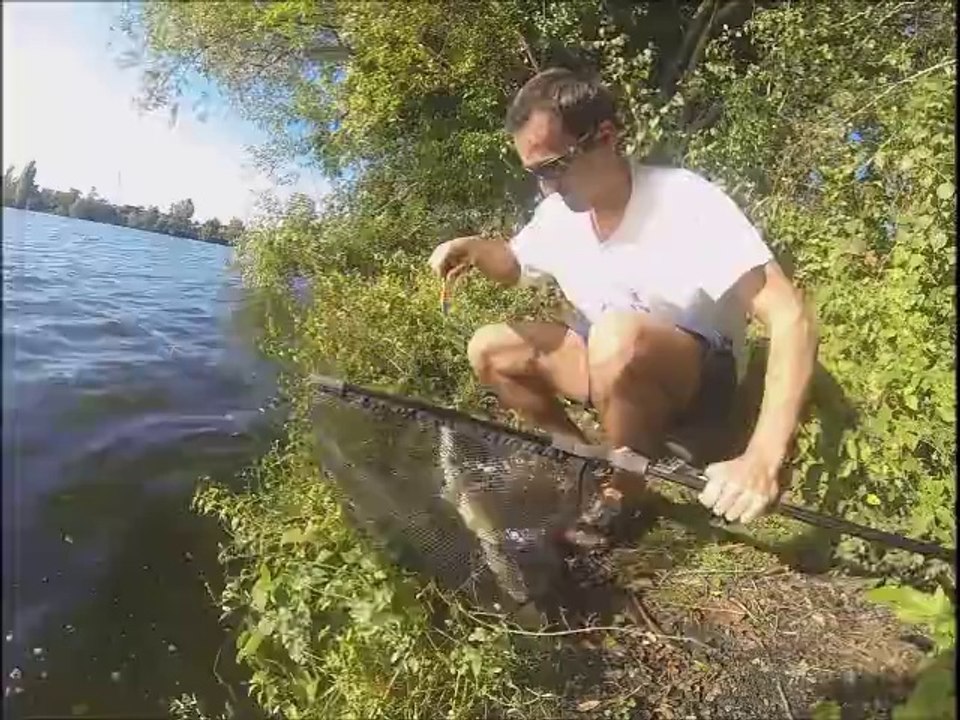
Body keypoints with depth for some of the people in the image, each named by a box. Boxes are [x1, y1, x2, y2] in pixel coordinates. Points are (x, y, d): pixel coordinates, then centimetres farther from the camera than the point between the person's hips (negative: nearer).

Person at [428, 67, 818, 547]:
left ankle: (623, 495, -12)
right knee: (488, 349, -4)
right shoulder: (559, 214, -6)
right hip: (614, 368, 6)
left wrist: (764, 458, -44)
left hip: (702, 375, -6)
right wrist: (473, 249, -11)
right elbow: (513, 265, 14)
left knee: (618, 336, -38)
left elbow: (792, 319, -31)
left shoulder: (687, 202, -26)